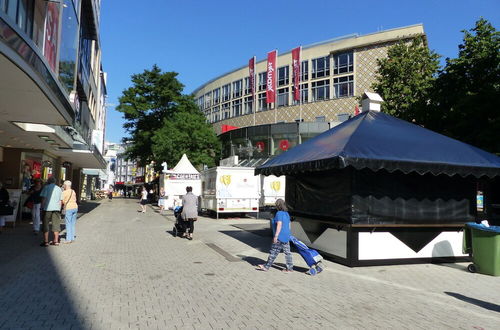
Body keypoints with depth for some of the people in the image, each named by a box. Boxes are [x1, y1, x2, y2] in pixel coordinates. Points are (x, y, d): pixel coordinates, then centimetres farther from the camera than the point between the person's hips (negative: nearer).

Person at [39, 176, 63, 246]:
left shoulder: (46, 187, 0)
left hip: (48, 208, -4)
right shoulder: (59, 189, 14)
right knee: (56, 224, 9)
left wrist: (42, 206, 0)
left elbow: (43, 198, -7)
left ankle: (46, 241, 0)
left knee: (46, 224, 2)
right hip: (57, 208, 4)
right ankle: (56, 241, 13)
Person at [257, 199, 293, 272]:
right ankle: (290, 268, 12)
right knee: (287, 252, 10)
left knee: (273, 252, 1)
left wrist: (275, 236, -21)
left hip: (280, 237, -8)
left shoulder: (279, 213, -15)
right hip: (286, 236, 8)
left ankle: (266, 266, 10)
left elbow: (279, 225, -22)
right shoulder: (287, 213, 11)